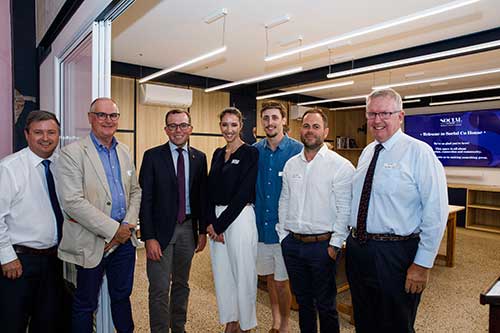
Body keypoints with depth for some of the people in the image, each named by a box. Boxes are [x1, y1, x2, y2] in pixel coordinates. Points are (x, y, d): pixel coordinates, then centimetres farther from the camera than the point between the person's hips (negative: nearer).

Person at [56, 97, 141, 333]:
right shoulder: (72, 153, -11)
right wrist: (113, 229, -17)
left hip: (124, 237, 5)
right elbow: (72, 201, -19)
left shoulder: (124, 152, 8)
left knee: (122, 295, 20)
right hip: (92, 241, -5)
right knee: (86, 303, 13)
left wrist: (128, 225, -3)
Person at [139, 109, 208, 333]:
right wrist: (149, 237, -13)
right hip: (161, 229, -3)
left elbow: (202, 196, 7)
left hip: (188, 228, 3)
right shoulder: (152, 156, -6)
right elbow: (145, 199, -8)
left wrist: (202, 230, 6)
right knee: (159, 290, 2)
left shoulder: (199, 158, 3)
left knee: (181, 285, 19)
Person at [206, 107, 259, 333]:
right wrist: (211, 222, -6)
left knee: (243, 272, 6)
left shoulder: (250, 153, -9)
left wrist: (220, 224, -13)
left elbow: (243, 194, -15)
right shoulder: (218, 154, 11)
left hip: (239, 217, -6)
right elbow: (211, 190, 7)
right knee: (222, 272, 16)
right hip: (216, 220, 7)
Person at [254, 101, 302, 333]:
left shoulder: (297, 150, -10)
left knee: (281, 281, 6)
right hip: (261, 224, 4)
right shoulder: (255, 150, 2)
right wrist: (253, 215, 4)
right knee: (269, 276, 19)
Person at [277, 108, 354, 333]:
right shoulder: (290, 164, 6)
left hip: (322, 245, -5)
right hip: (292, 244, 5)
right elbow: (284, 202, 10)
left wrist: (335, 244, -12)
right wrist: (283, 234, 7)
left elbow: (345, 209, -11)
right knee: (302, 300, 21)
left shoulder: (341, 166, -9)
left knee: (326, 305, 11)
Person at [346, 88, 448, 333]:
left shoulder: (419, 152, -12)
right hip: (357, 249, 6)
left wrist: (423, 264, -15)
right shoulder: (366, 152, 8)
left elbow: (435, 213, -15)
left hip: (395, 255, -6)